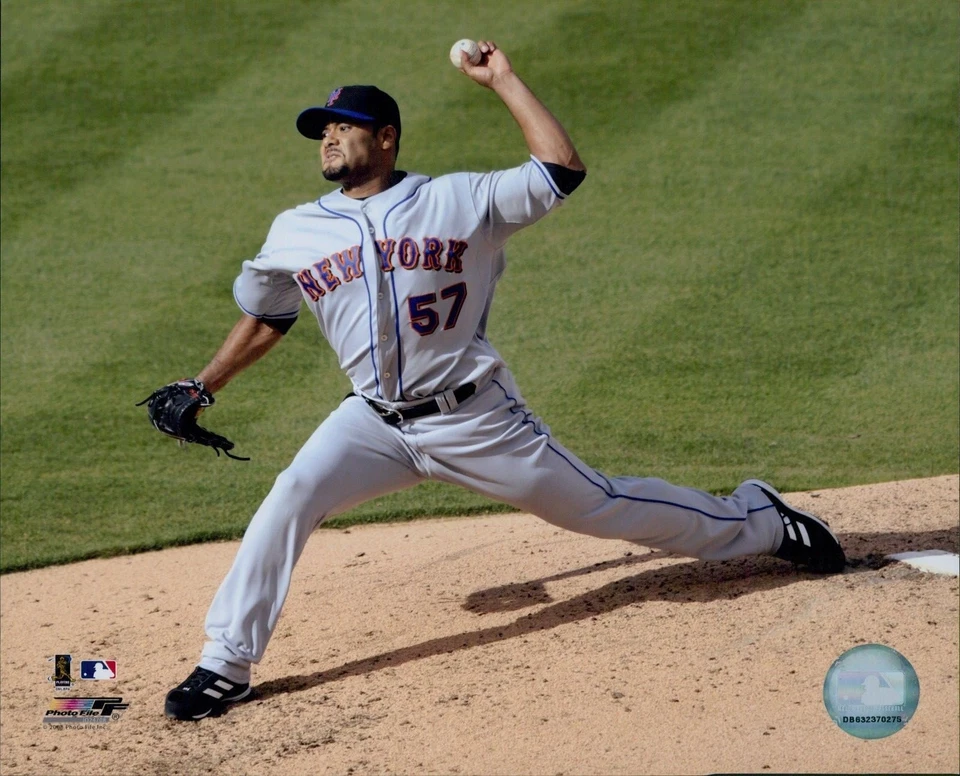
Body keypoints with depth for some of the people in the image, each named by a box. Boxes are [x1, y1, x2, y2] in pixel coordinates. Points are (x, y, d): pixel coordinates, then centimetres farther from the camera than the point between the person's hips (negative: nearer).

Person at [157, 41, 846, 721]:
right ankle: (225, 668, -12)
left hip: (476, 420, -3)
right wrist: (202, 388, 12)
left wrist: (502, 79, -11)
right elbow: (264, 323, 19)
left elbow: (563, 168, -14)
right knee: (288, 501, -19)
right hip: (375, 424, 3)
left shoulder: (459, 200, -6)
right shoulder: (295, 233, 5)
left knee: (599, 505, 4)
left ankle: (755, 520, 27)